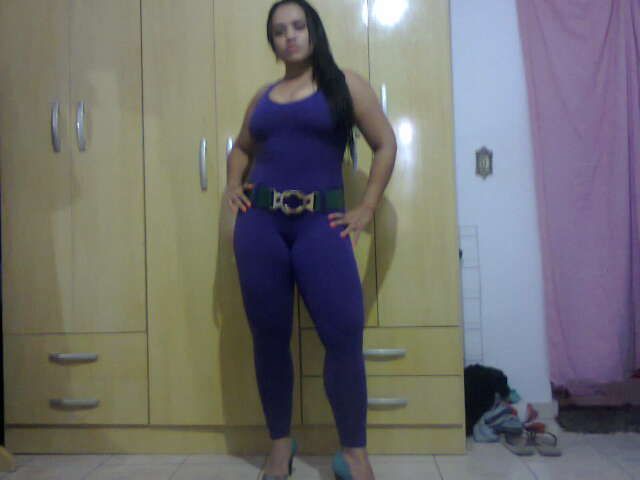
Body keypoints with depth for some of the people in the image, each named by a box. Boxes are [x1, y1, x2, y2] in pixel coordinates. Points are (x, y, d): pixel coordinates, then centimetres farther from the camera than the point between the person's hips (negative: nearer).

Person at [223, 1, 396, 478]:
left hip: (321, 223, -3)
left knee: (345, 335, -9)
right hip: (259, 223, 4)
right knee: (269, 337, 6)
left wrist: (366, 209, -2)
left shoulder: (345, 84, 7)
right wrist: (233, 185, 11)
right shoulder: (263, 96, 17)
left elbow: (386, 145, 4)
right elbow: (241, 148, 31)